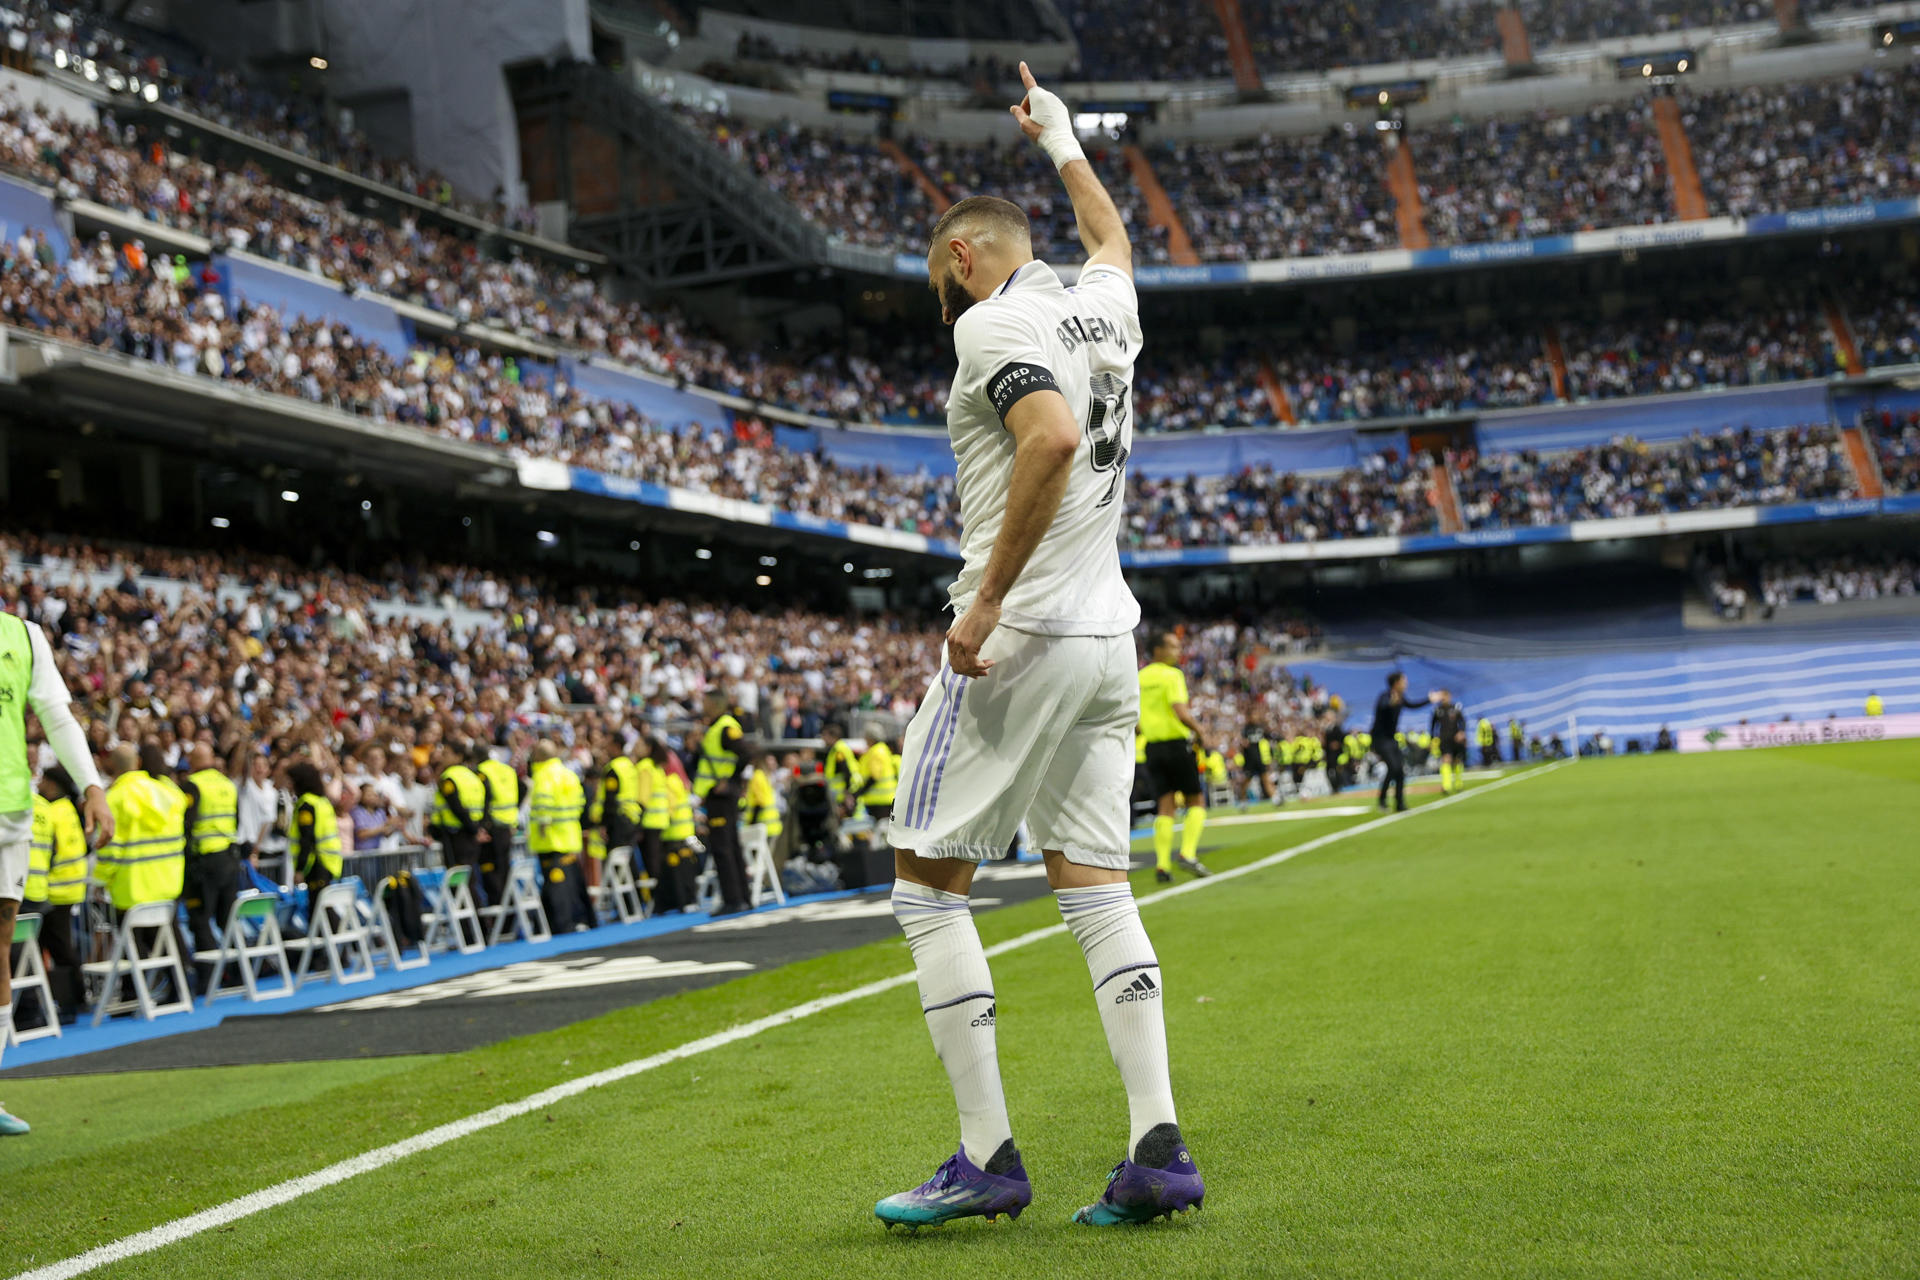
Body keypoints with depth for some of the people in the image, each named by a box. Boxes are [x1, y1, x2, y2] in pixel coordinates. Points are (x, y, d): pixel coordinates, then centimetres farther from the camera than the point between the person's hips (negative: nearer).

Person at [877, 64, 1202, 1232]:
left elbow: (1053, 440, -27)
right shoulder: (1104, 310, 14)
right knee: (1096, 885, 8)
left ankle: (988, 1157, -1)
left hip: (1018, 642, -8)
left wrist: (988, 600, -24)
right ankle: (1159, 1149, 1)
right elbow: (1112, 237, 38)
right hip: (1110, 636, 8)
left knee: (929, 881, 1)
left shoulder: (995, 324, -9)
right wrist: (1058, 136, 52)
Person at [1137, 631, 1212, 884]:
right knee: (1196, 801, 6)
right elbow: (1181, 713, -20)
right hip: (1177, 744, -6)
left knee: (1165, 807, 6)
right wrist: (1199, 730, -6)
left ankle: (1162, 865, -1)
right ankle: (1188, 854, -7)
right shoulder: (1172, 675, -10)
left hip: (1153, 747, 6)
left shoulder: (1140, 677, 10)